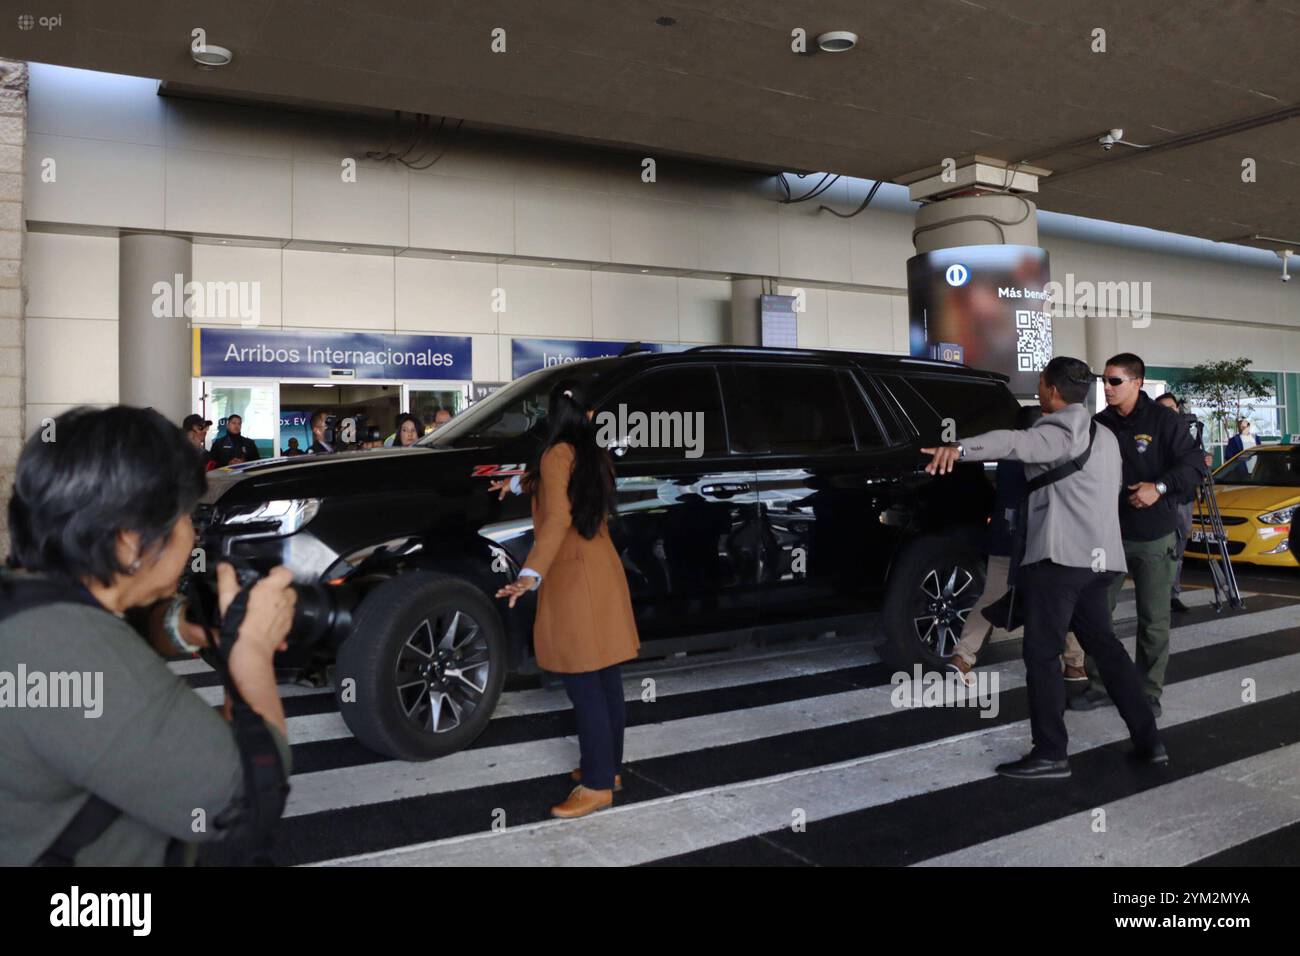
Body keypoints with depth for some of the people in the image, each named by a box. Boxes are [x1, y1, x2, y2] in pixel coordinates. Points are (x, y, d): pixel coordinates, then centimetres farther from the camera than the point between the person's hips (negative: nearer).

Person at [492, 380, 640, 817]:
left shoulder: (557, 453, -12)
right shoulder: (595, 454, 13)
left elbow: (557, 519, -24)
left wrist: (532, 574, -32)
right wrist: (519, 483, 50)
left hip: (574, 579, -9)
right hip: (604, 571, 9)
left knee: (585, 687, -4)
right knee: (606, 680, 13)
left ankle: (597, 785, 3)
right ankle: (610, 768, 23)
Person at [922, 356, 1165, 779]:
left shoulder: (1059, 434, -10)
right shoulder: (1103, 436, 21)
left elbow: (1016, 442, -31)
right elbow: (1118, 481, 33)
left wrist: (960, 448, -48)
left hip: (1061, 555, -10)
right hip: (1098, 556, 10)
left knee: (1042, 653, -5)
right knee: (1104, 644, 18)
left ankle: (1050, 753, -3)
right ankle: (1148, 740, 21)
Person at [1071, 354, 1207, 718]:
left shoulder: (1162, 419, -7)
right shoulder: (1099, 423, 4)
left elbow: (1194, 463, -9)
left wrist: (1160, 487, -22)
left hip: (1153, 537, -3)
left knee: (1154, 620, 5)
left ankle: (1149, 692, 19)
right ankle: (1099, 685, 18)